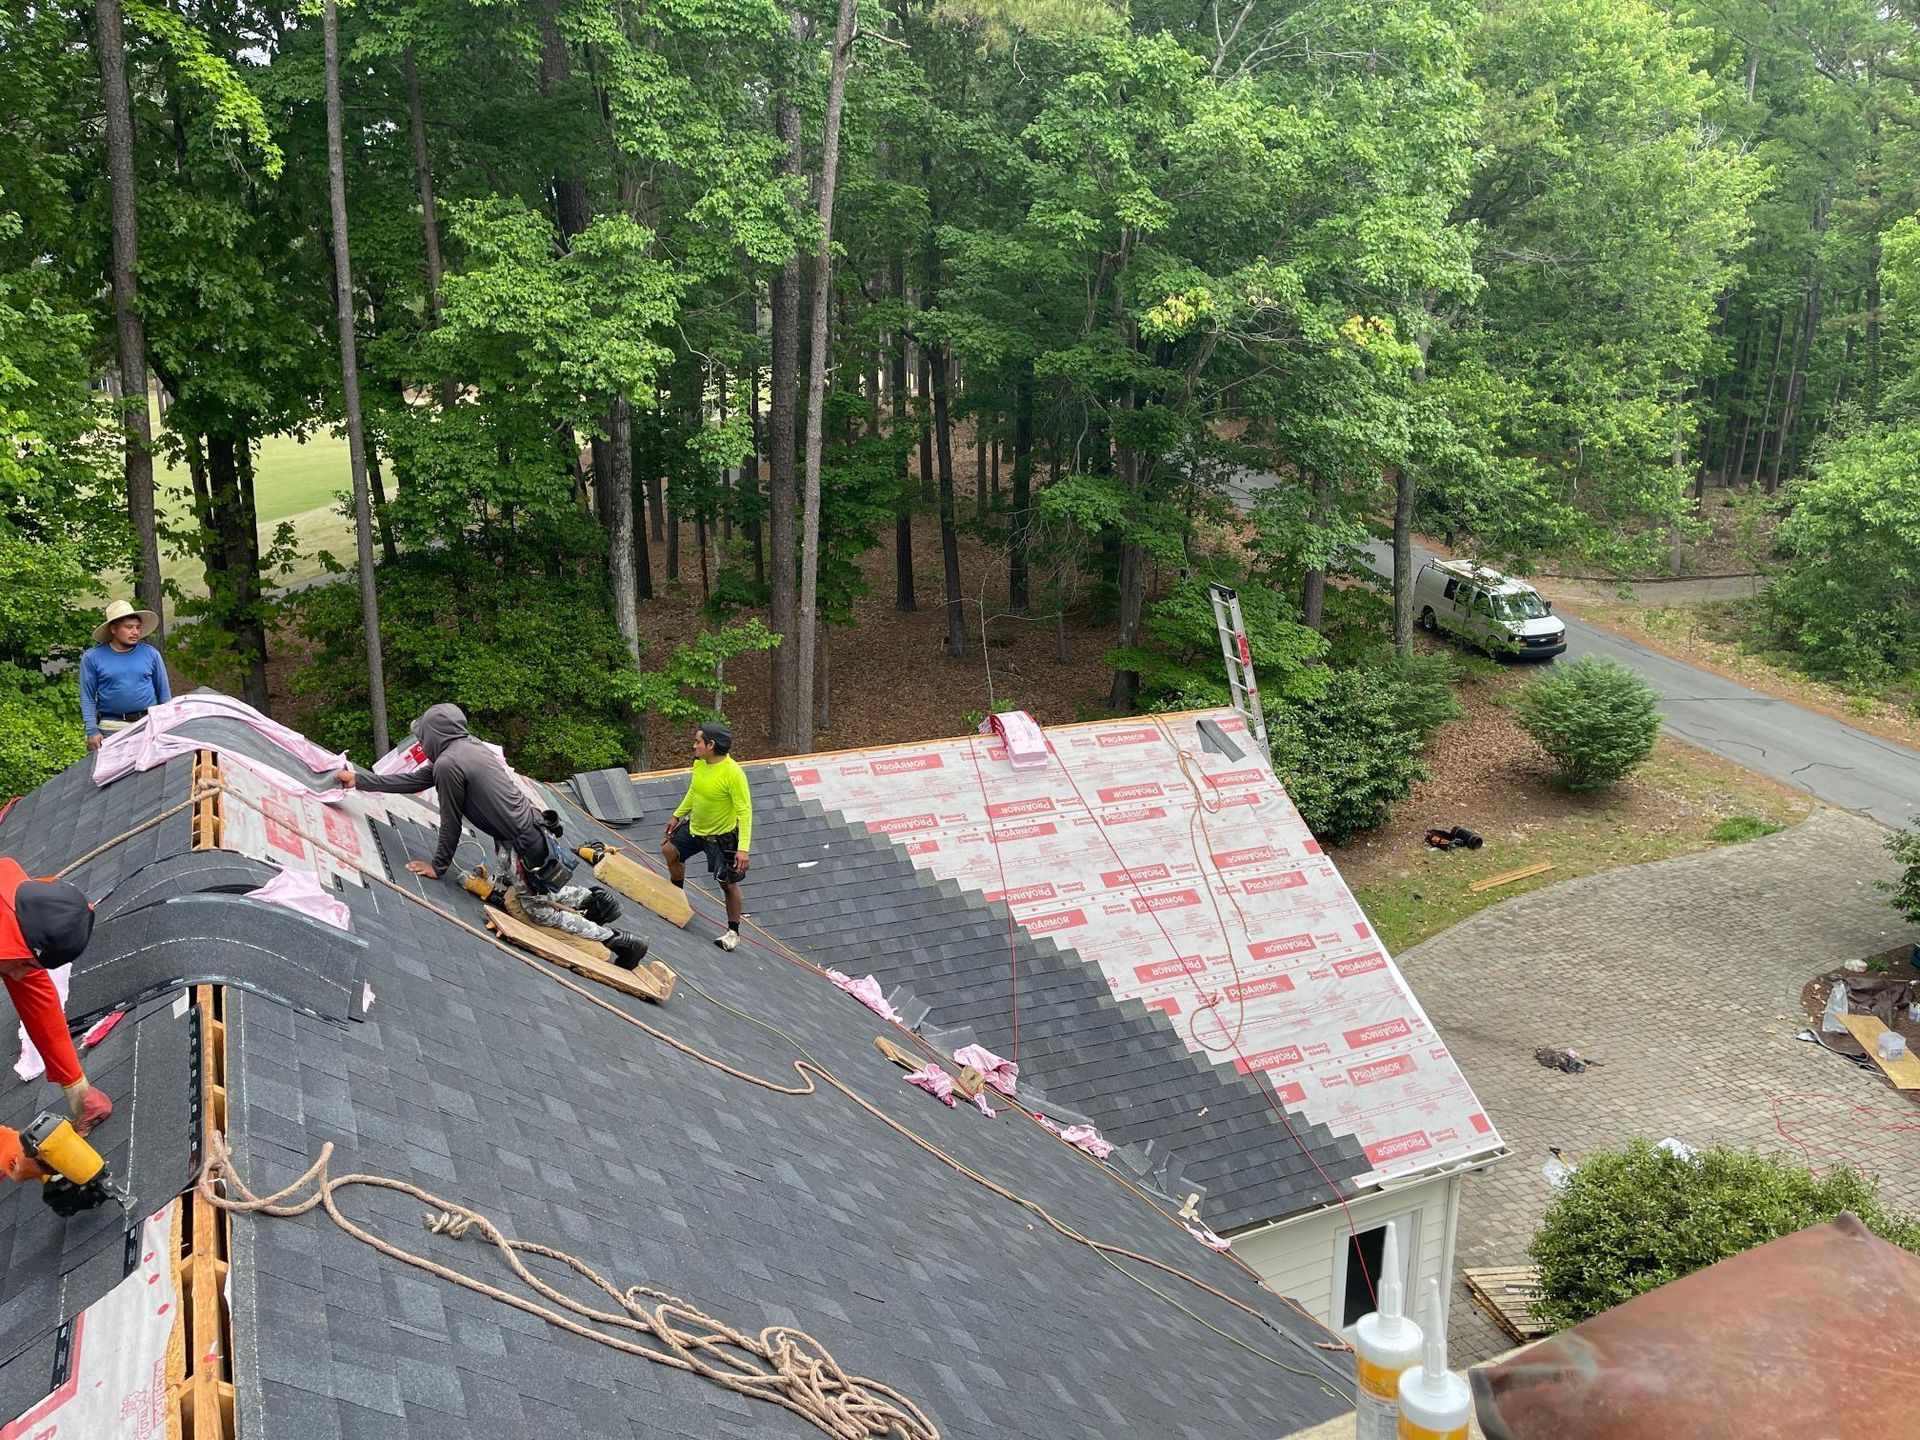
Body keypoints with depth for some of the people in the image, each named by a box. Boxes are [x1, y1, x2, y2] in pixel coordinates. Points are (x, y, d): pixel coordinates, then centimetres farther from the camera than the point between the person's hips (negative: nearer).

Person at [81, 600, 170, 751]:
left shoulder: (151, 654, 7)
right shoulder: (92, 658, 3)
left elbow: (164, 693, 12)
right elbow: (87, 699, 3)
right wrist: (92, 732, -4)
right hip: (112, 727, -1)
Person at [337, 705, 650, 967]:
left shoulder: (448, 764, -17)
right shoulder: (466, 747, 11)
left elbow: (450, 823, -9)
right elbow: (413, 780, 21)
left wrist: (438, 866, 5)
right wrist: (359, 780, 28)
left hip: (525, 846, -9)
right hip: (533, 829, 9)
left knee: (542, 911, 5)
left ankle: (619, 940, 2)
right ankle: (590, 898, 20)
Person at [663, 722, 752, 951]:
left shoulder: (733, 773, -31)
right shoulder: (699, 763, -9)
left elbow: (745, 811, -29)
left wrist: (743, 848, -33)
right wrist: (677, 816, 19)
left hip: (722, 836, -8)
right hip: (694, 827, 8)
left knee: (728, 884, 3)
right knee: (670, 851, 21)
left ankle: (733, 932, 21)